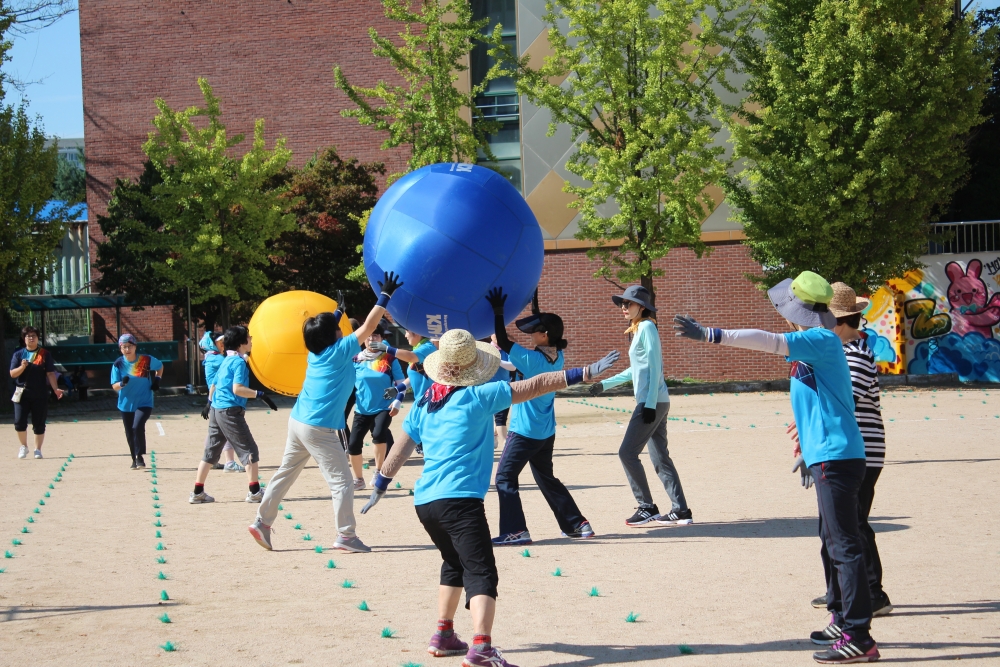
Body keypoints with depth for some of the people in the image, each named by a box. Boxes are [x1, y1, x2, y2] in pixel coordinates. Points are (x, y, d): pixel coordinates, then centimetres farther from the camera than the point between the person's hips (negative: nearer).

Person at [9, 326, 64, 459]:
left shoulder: (45, 354, 4)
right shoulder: (18, 354, 6)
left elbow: (50, 373, 0)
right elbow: (13, 373, 0)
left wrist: (55, 389, -11)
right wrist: (22, 367, -19)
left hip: (40, 394, -1)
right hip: (22, 393, 1)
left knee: (39, 424, 2)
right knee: (19, 422, -6)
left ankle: (38, 449, 13)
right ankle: (23, 446, 13)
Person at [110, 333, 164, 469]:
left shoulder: (147, 360, -9)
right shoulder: (118, 364, -8)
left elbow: (160, 366, 12)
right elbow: (114, 386, -10)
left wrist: (157, 379, -2)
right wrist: (122, 383, -31)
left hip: (144, 403, -2)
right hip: (126, 404, 2)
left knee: (138, 426, -23)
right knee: (130, 434, 9)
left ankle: (140, 457, -11)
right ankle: (135, 459, 28)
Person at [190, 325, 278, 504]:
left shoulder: (226, 361, 15)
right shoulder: (239, 362, -11)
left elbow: (215, 384, 23)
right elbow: (237, 388, -22)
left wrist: (209, 403, 35)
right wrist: (260, 395, -24)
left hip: (216, 410, 9)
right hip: (231, 411, -9)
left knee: (211, 452, 12)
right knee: (249, 450, -2)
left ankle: (198, 493, 12)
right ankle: (254, 492, -3)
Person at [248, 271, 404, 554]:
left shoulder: (315, 353, 11)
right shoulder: (339, 351, -9)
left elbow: (326, 327, 33)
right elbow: (368, 326, -11)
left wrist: (339, 310, 40)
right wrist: (385, 296, -7)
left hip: (297, 422, 8)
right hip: (320, 429, -8)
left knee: (285, 474, 16)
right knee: (341, 481, -2)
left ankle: (262, 522, 18)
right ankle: (346, 535, -4)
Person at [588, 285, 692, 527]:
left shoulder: (647, 327, -8)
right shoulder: (637, 330, 19)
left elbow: (654, 368, -15)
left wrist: (650, 404, -20)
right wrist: (605, 384, 29)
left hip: (652, 402, -9)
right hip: (654, 403, 9)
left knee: (627, 453, -7)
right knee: (660, 458, 8)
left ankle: (647, 508, -2)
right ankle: (680, 510, 7)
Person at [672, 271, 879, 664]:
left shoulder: (822, 341, -14)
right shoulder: (816, 344, 15)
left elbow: (769, 342, -28)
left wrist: (708, 335, -31)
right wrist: (810, 451, 31)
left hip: (836, 458, -11)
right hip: (829, 457, 11)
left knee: (844, 545, -10)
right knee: (835, 543, 19)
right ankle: (844, 623, 31)